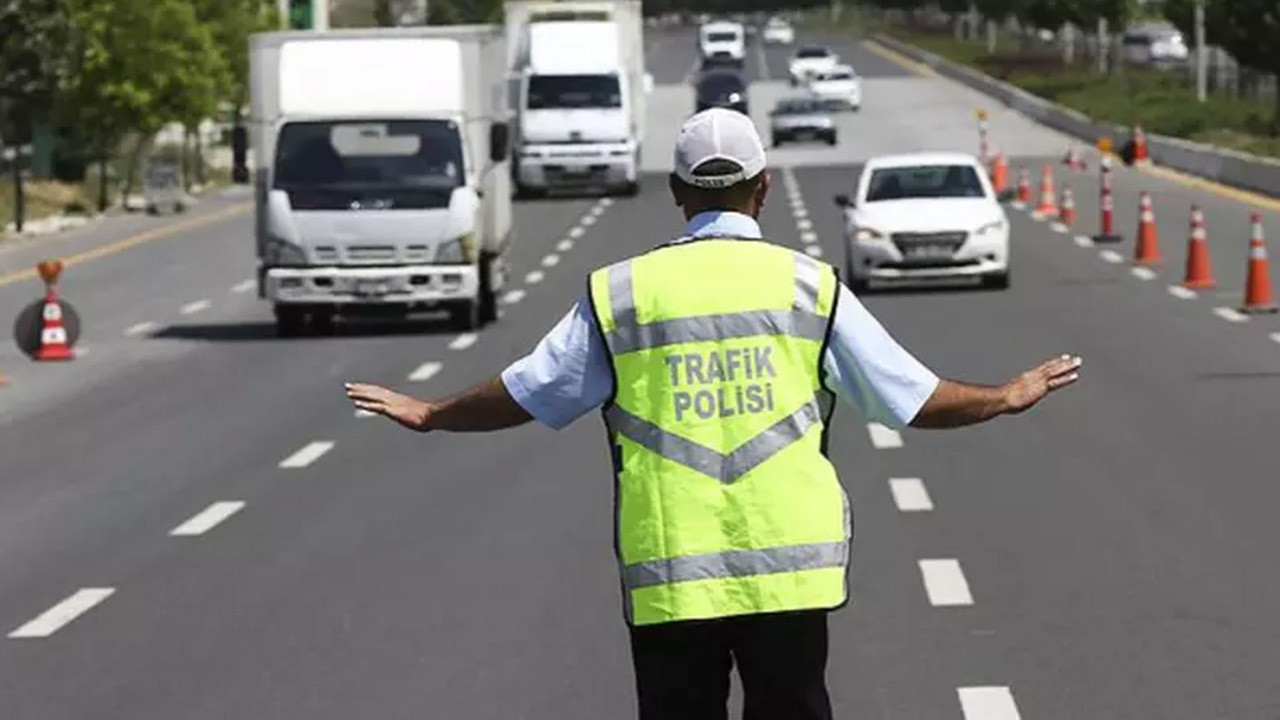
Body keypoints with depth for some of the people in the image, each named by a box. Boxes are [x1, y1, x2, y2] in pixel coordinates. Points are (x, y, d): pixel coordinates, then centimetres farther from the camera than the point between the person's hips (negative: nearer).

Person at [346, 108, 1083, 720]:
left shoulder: (621, 291, 2)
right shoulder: (809, 284, 2)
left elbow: (525, 395, 10)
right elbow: (913, 397, 6)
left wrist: (429, 414, 28)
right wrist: (1008, 396, 23)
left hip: (668, 576, 0)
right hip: (788, 570, 0)